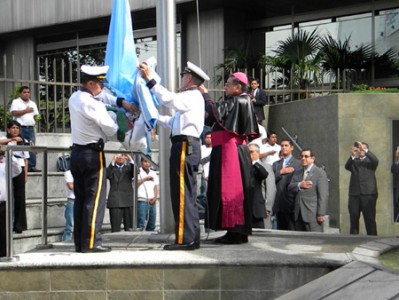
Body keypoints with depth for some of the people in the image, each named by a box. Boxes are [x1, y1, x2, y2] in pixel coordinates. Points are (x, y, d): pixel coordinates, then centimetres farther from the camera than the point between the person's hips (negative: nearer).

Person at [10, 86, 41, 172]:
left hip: (30, 128, 5)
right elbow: (14, 113, -9)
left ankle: (32, 166, -2)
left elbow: (36, 115, 23)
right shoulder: (16, 102, 5)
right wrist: (26, 111, -9)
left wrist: (37, 117, -1)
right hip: (20, 128, -5)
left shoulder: (33, 103, 21)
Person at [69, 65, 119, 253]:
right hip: (93, 154, -8)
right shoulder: (92, 104, -16)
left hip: (77, 151, 8)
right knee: (95, 199, -5)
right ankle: (91, 242, -6)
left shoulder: (74, 99, 9)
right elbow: (111, 130, -12)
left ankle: (79, 242, 12)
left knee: (80, 198, 10)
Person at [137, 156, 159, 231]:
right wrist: (145, 178, -13)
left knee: (152, 224, 4)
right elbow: (137, 183, -11)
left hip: (152, 201, 6)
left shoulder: (153, 173, 19)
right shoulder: (138, 172, 3)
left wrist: (155, 197, 3)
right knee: (141, 224, -13)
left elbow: (155, 188, 18)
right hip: (142, 200, -5)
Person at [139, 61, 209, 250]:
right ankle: (191, 238, 17)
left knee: (182, 194, -12)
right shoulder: (190, 97, 26)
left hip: (185, 145, -11)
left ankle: (185, 239, -14)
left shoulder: (192, 96, -5)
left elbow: (169, 99, -21)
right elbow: (174, 122, 30)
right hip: (186, 146, 11)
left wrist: (150, 80, -19)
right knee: (187, 194, 12)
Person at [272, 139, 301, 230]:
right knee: (280, 230, 7)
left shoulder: (298, 164, 3)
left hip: (291, 202, -5)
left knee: (292, 230, -6)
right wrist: (280, 172, -7)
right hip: (279, 203, 5)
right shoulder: (276, 164, 19)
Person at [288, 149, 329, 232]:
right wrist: (299, 185, -14)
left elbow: (323, 195, -9)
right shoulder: (297, 172, 19)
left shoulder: (320, 172, -2)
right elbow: (290, 187, 8)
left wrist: (321, 214, -16)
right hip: (299, 214, 6)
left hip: (313, 215, -6)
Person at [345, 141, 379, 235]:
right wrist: (352, 156, -21)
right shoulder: (354, 161, 16)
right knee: (353, 220, 4)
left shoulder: (370, 161, 10)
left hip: (368, 194, -3)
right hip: (354, 194, 3)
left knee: (370, 220, -4)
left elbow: (375, 160, -13)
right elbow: (347, 166, -5)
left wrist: (365, 150, -21)